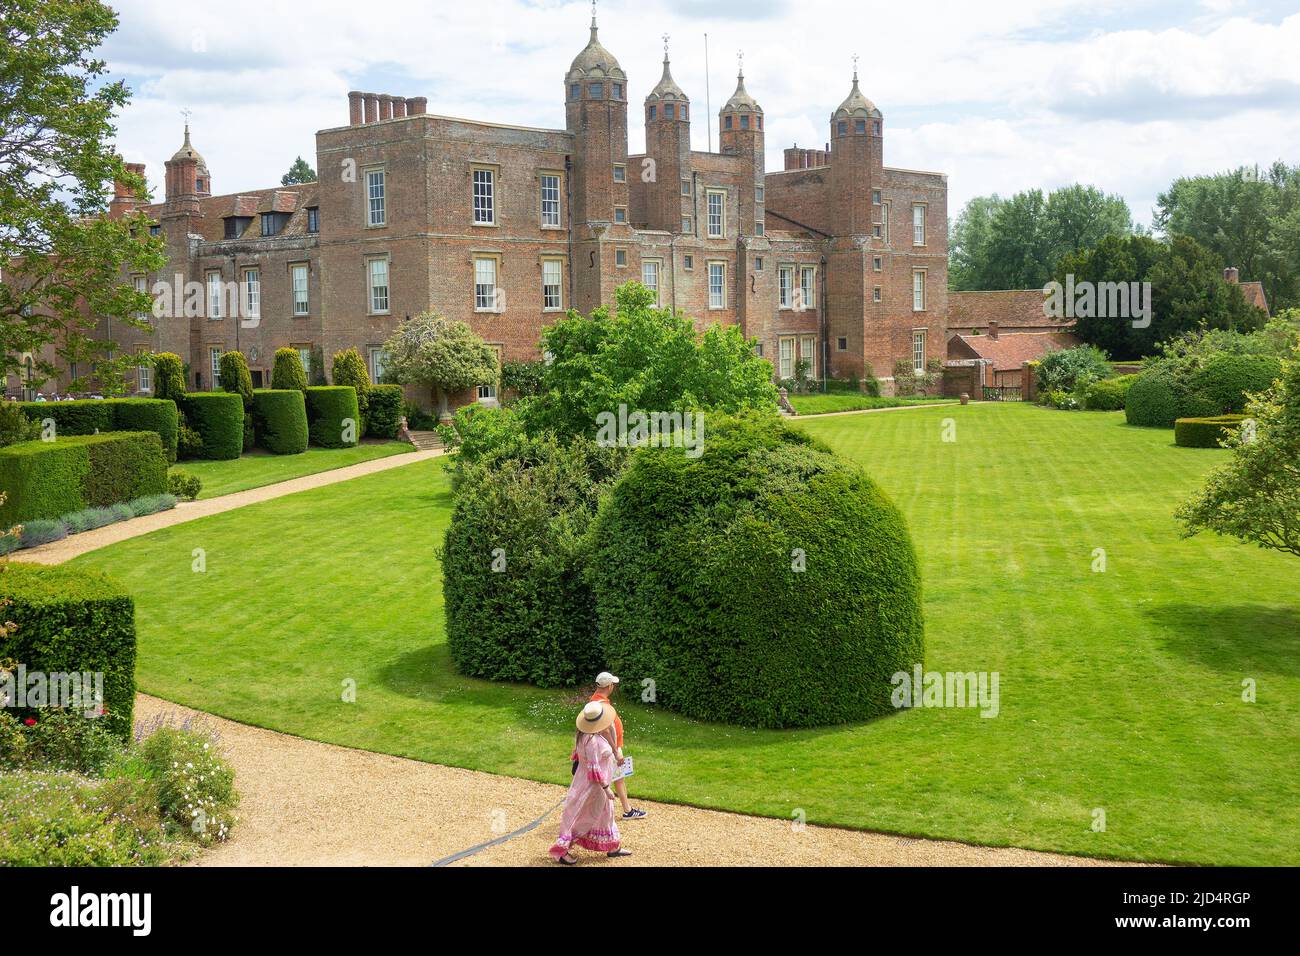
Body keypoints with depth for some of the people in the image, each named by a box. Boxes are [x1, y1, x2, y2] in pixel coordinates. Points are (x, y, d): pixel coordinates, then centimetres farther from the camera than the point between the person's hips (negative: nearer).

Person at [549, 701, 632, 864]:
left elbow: (576, 754, 10)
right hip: (593, 785, -10)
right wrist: (606, 788, -21)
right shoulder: (592, 740, -32)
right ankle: (561, 850, 15)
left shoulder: (584, 734, -4)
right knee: (581, 817, 3)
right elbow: (594, 768, -29)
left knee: (605, 812, 21)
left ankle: (613, 847, 36)